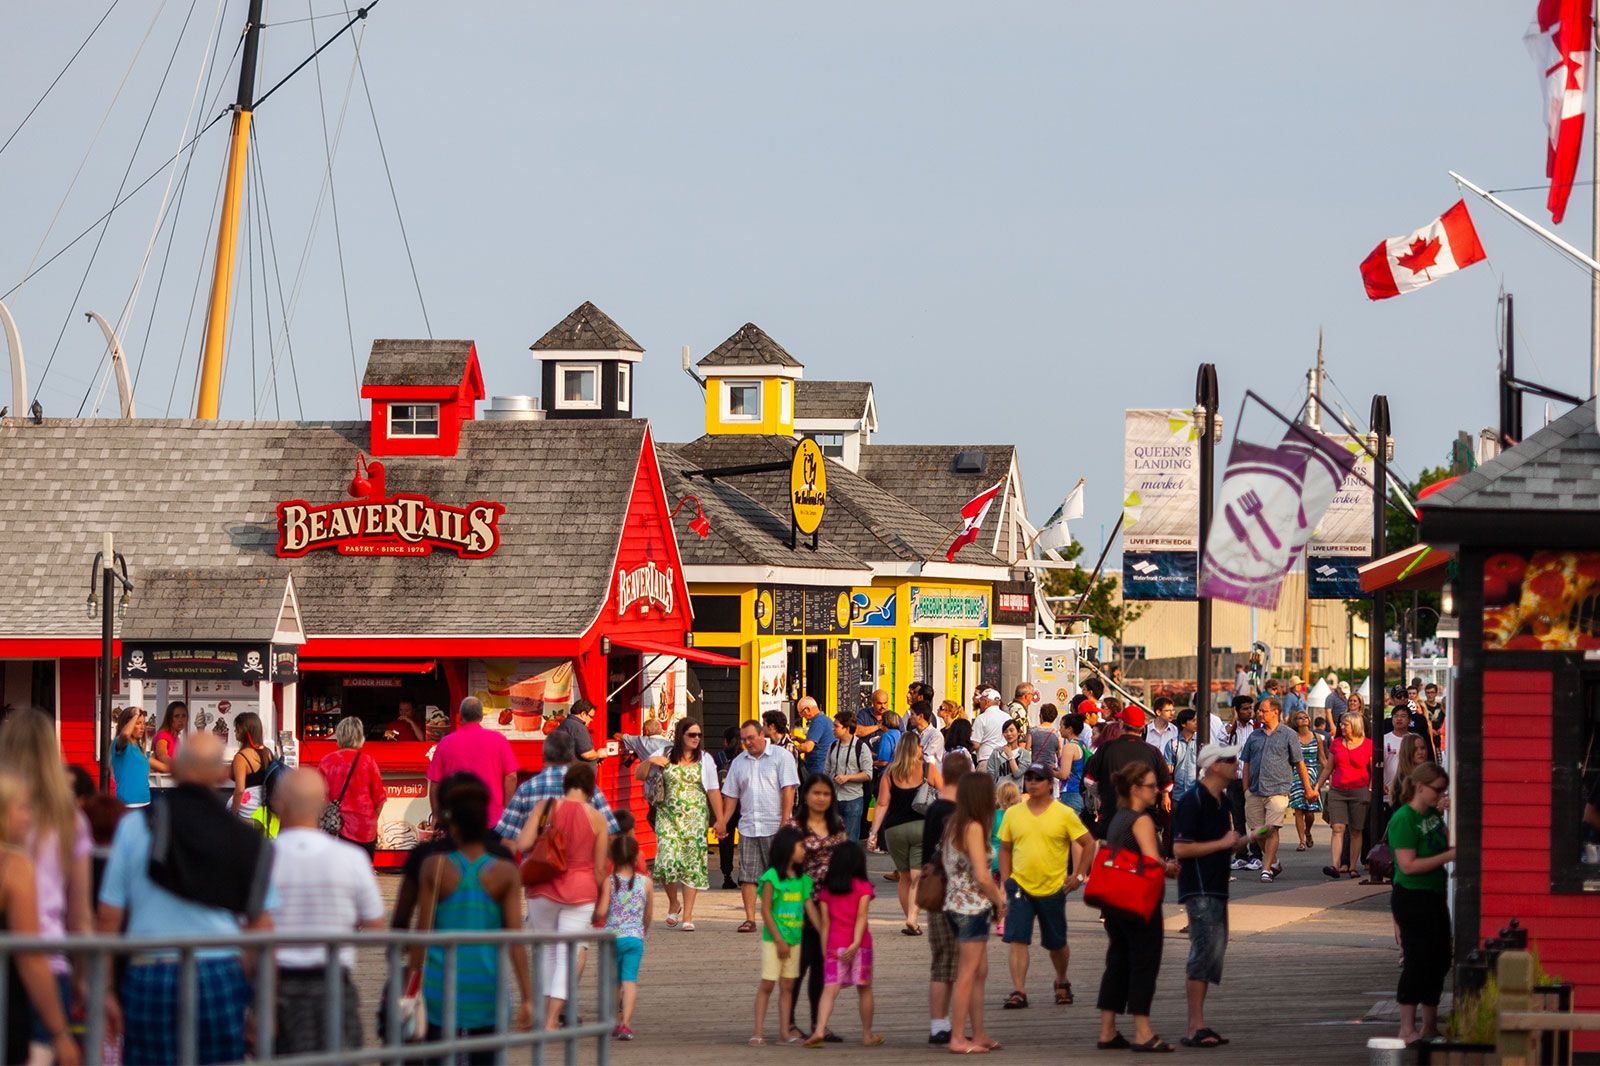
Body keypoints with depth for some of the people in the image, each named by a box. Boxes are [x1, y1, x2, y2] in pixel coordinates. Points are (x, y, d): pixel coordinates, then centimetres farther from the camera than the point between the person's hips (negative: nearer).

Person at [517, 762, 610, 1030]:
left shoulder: (545, 807, -4)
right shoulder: (597, 819, -3)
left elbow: (522, 845, -13)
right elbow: (599, 868, 0)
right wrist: (601, 904, 11)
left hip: (543, 889, 1)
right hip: (580, 893, -1)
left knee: (547, 952, 16)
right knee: (567, 958, 1)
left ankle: (546, 1014, 21)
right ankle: (551, 1021, -7)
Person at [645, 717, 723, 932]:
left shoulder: (705, 759, 6)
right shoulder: (666, 755, 5)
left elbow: (713, 791, 6)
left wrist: (720, 820, 1)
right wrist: (650, 761, -11)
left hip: (695, 816, 0)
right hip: (668, 815, 0)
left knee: (692, 864, -3)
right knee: (667, 860, -13)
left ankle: (687, 916, 1)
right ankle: (673, 904, 12)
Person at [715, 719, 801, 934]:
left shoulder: (781, 757, 0)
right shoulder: (739, 762, 15)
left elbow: (788, 790, -6)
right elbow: (731, 795, 17)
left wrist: (785, 823, -13)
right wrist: (723, 821, 5)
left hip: (775, 827, -4)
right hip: (748, 827, 4)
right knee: (747, 875, -2)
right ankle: (749, 919, -2)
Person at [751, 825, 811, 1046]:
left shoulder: (802, 879, 9)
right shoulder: (772, 877, -10)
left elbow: (809, 908, 12)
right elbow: (765, 910, -12)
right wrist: (779, 940, -14)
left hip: (794, 939, 6)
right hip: (773, 939, -6)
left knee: (787, 986, 8)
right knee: (767, 984, -3)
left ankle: (785, 1030, 11)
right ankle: (759, 1032, -1)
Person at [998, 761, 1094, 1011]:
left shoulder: (1064, 814, -4)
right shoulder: (1013, 814, 4)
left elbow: (1088, 843, 1)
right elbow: (1005, 848, 14)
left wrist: (1079, 875, -4)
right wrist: (1006, 880, 5)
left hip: (1052, 888, -1)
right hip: (1020, 886, 1)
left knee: (1056, 944, 13)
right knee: (1017, 939, -13)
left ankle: (1062, 982, 37)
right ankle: (1018, 991, -14)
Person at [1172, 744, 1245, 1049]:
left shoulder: (1221, 801, 16)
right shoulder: (1193, 801, -14)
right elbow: (1181, 849, -20)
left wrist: (1241, 841, 9)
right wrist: (1223, 843, -16)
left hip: (1216, 887, 10)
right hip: (1198, 889, -10)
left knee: (1212, 953, 10)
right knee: (1205, 950, -13)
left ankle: (1197, 1026, 15)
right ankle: (1195, 1027, -12)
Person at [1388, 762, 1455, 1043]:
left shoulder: (1433, 814, 10)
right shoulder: (1404, 819, -17)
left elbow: (1449, 841, 13)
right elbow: (1408, 865, -22)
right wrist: (1448, 856, -21)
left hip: (1435, 896, 9)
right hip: (1412, 897, -9)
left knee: (1439, 959, 14)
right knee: (1417, 961, -8)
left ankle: (1430, 1026, 25)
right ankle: (1407, 1029, -3)